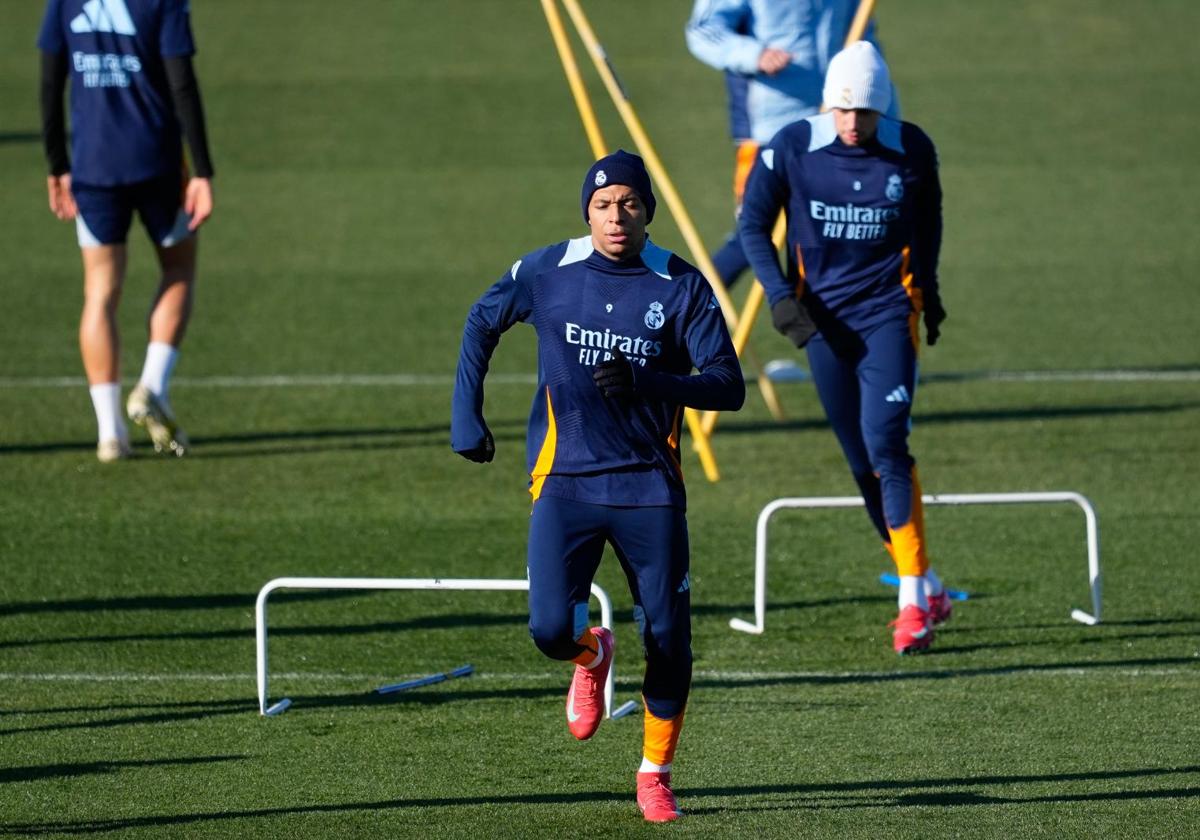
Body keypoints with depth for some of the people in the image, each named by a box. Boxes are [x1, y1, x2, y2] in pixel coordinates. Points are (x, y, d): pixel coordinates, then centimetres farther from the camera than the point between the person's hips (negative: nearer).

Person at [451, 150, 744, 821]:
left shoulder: (682, 286, -5)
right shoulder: (547, 273, -2)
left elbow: (729, 387, -10)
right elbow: (483, 322, 17)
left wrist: (648, 383, -26)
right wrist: (467, 416, 11)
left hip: (649, 485, 0)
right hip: (565, 481, 0)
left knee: (669, 639, -2)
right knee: (550, 628, -14)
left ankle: (656, 774, 18)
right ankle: (592, 657, 25)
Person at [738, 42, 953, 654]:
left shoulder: (910, 151, -6)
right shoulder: (793, 149, -8)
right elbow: (753, 224, 1)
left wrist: (926, 283, 18)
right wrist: (780, 296, -9)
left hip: (888, 312, -2)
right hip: (824, 319, 2)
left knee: (886, 446, -18)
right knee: (862, 463, 6)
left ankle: (915, 597, -15)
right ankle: (926, 590, 21)